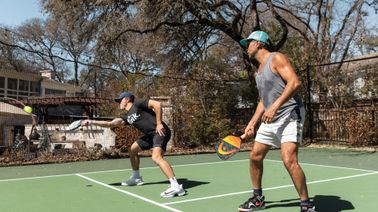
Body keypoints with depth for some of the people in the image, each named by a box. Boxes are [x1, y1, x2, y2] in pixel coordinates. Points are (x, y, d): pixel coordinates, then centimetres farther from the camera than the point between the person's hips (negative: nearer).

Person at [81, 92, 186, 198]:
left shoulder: (137, 103, -6)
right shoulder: (127, 116, 17)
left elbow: (157, 104, -15)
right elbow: (110, 123, 13)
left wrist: (159, 123, -18)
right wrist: (91, 122, 10)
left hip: (160, 132, -10)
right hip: (151, 134, 10)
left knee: (156, 157, -30)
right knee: (132, 150, 20)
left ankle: (176, 187, -34)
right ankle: (136, 178, 34)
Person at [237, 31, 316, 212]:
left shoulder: (276, 58, -7)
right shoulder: (258, 72, 19)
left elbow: (295, 82, -20)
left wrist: (275, 106, -27)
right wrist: (252, 123, 19)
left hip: (289, 115, -9)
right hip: (270, 120, 9)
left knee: (289, 160, -20)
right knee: (255, 156, 9)